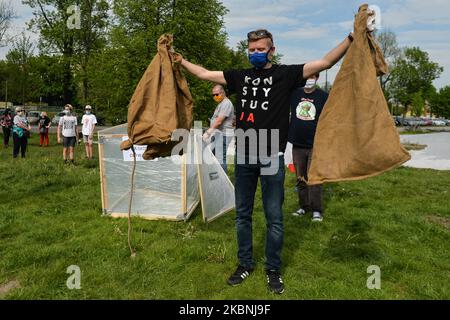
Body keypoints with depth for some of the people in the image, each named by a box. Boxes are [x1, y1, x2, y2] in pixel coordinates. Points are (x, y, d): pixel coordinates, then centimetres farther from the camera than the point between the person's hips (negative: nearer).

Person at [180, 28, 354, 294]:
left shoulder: (285, 74, 1)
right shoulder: (241, 76, 12)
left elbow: (325, 62, -8)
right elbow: (204, 74, 18)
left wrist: (352, 38, -17)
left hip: (272, 157, -4)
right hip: (244, 156, 4)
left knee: (274, 217, 5)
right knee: (243, 214, 12)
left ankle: (273, 269, 23)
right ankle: (246, 264, 30)